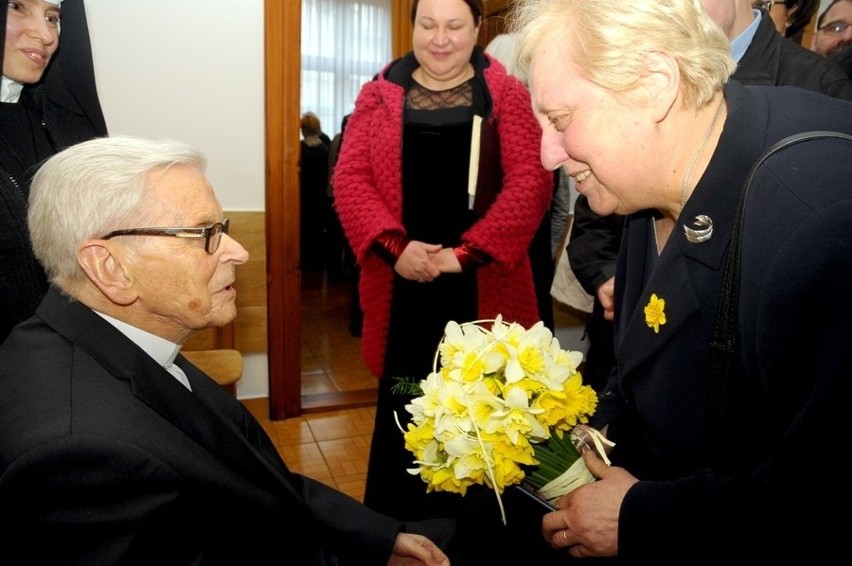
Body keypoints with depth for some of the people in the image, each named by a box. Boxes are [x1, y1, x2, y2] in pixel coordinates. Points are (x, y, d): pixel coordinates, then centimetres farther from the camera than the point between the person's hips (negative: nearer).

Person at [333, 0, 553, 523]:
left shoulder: (507, 93, 4)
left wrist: (466, 253, -14)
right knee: (403, 409, 11)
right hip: (401, 286, 1)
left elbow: (532, 180, -6)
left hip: (481, 287, -1)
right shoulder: (379, 94, 8)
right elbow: (350, 177, 1)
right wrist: (394, 246, -14)